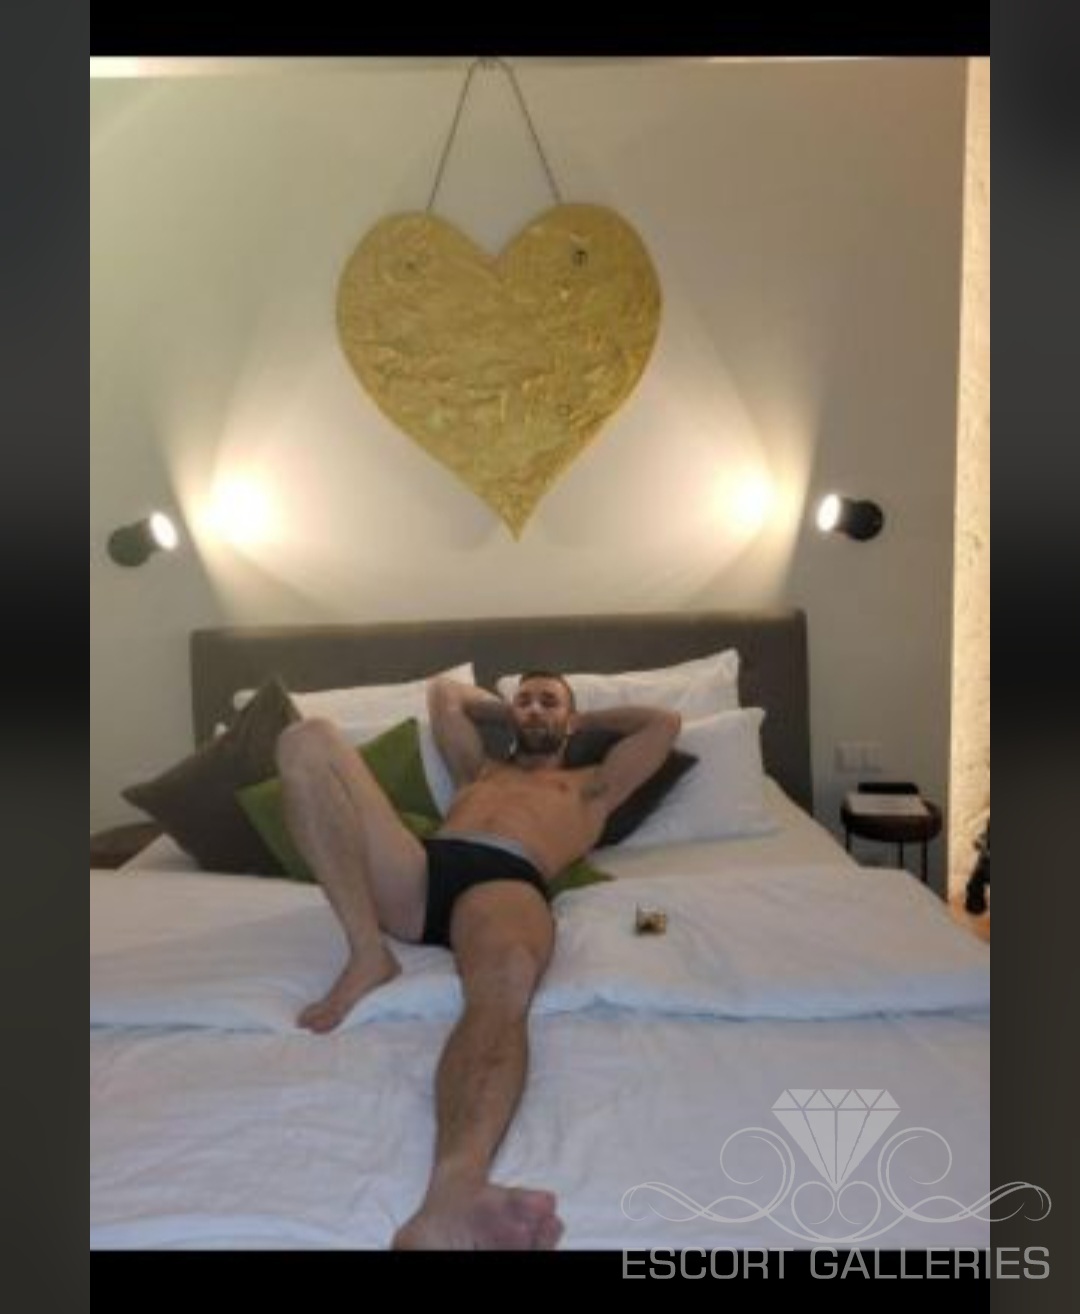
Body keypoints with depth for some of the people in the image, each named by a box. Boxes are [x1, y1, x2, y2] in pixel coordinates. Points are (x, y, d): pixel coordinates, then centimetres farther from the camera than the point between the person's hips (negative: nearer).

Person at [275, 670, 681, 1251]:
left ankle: (453, 1199, -72)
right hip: (414, 869, 4)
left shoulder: (590, 785, 37)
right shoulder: (479, 769, 44)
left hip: (509, 881, -3)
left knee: (506, 978, -44)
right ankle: (369, 955, -25)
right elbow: (443, 690, 58)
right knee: (307, 740, -15)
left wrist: (584, 720, 47)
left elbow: (665, 722, 39)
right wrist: (507, 712, 57)